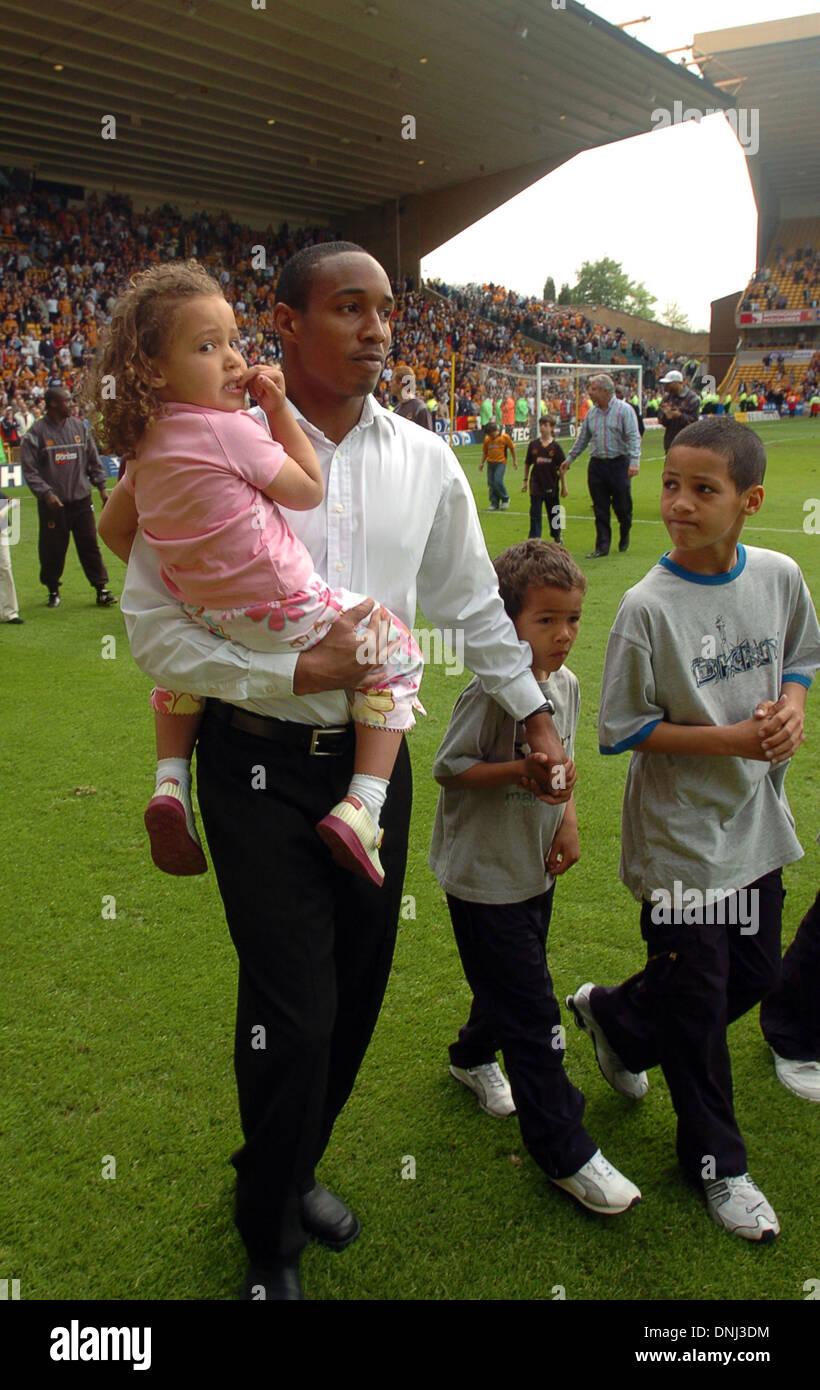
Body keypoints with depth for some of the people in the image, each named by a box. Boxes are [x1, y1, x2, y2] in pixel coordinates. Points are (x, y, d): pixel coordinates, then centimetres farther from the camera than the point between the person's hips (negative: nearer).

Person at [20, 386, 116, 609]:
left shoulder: (80, 427, 8)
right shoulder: (36, 433, -5)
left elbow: (94, 461, 16)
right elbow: (29, 470, -6)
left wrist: (102, 487, 9)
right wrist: (46, 493, -16)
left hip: (81, 500, 3)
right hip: (52, 504, -3)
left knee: (90, 545, 2)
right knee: (52, 549, 5)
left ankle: (101, 588, 8)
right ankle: (53, 590, 20)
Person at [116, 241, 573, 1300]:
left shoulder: (424, 460, 4)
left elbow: (472, 604, 15)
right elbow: (156, 629, -12)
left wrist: (533, 712, 17)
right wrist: (299, 671, -19)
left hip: (375, 759, 5)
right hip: (260, 766, -5)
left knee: (356, 992, 15)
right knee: (294, 1011, -3)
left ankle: (295, 1168, 44)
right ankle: (268, 1235, 27)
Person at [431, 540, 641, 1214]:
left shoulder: (567, 685, 1)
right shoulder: (490, 694, -23)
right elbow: (449, 768, -19)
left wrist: (568, 820, 1)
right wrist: (519, 770, -30)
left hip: (535, 870, 8)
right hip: (484, 877, -7)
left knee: (513, 984, 24)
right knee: (533, 1013, -3)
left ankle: (474, 1057, 53)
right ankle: (565, 1153, 10)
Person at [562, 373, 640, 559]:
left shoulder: (624, 410, -6)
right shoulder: (591, 413, 10)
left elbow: (633, 437, -12)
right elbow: (582, 439, 21)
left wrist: (634, 461, -22)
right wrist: (569, 458, 22)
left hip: (619, 463, -4)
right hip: (597, 464, 4)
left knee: (622, 505, 2)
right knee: (600, 509, 3)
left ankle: (625, 534, 31)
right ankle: (602, 547, 8)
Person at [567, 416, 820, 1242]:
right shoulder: (649, 607, -19)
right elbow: (622, 729, -15)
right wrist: (731, 739, -20)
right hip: (680, 839, -5)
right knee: (697, 1004, 8)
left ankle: (613, 1018, 44)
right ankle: (715, 1160, 31)